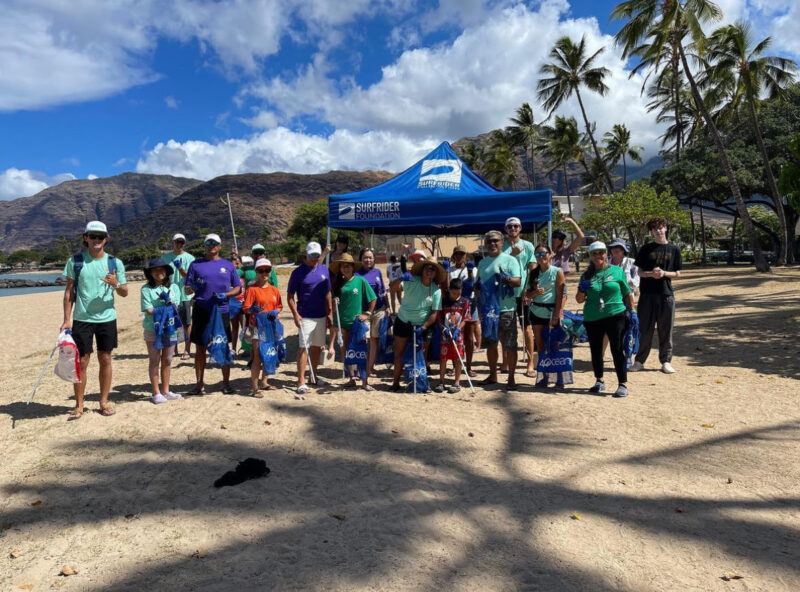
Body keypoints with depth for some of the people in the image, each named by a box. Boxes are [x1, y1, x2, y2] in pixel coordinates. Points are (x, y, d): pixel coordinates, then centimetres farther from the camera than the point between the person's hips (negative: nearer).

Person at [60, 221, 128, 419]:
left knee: (105, 360, 7)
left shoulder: (115, 263, 2)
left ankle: (104, 402, 18)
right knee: (81, 362, 3)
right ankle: (79, 405, 14)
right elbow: (69, 292, 3)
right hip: (81, 319, -1)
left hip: (107, 318, 1)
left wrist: (116, 284, -18)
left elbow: (125, 292, 5)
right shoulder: (75, 261, 1)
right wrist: (67, 319, -2)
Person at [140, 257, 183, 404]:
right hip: (153, 330, -3)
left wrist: (169, 302, -23)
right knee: (155, 361, 6)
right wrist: (167, 307, -17)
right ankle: (156, 393, 14)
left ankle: (165, 391, 24)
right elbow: (149, 311, -12)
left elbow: (175, 307, -3)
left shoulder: (173, 287, 5)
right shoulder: (146, 289, -6)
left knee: (167, 360, 12)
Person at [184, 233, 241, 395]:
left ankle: (226, 382, 14)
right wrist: (192, 288, -17)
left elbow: (238, 288, 8)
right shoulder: (196, 264, 7)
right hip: (201, 311, 0)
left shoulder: (228, 265, 8)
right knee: (200, 348, 6)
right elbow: (187, 289, 6)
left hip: (222, 311, 0)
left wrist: (226, 295, -10)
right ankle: (200, 383, 16)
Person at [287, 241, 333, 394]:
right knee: (303, 348, -6)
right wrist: (295, 315, -13)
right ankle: (301, 382, -5)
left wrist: (330, 314, 8)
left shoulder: (324, 270, 8)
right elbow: (290, 296, -4)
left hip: (321, 316, 5)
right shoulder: (298, 272, -5)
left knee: (316, 346, 13)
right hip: (305, 317, -5)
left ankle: (314, 375, 26)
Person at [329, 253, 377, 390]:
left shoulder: (360, 280, -4)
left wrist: (367, 314, -5)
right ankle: (352, 379, 22)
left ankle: (365, 381, 7)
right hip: (342, 322, 4)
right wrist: (334, 303, -11)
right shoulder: (338, 284, 6)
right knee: (345, 352, 9)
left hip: (358, 321, -3)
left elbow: (373, 299, 0)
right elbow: (334, 304, 10)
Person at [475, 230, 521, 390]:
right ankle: (493, 375, 27)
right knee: (490, 344, 14)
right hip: (488, 309, 5)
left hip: (506, 309, -5)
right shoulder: (482, 263, 13)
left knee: (510, 345, -2)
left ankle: (511, 378, 7)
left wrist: (506, 278, -29)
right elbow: (478, 284, 20)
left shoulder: (510, 260, -2)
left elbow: (518, 281, -10)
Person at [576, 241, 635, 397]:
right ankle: (599, 381, 28)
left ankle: (623, 384, 5)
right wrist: (581, 290, -9)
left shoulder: (617, 271, 3)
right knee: (595, 351, 11)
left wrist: (631, 311, 5)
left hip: (615, 316, -3)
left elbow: (628, 293, 10)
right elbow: (579, 300, 10)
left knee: (617, 350, -3)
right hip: (592, 319, 3)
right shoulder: (587, 275, 7)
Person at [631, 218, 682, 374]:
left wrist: (664, 273, -12)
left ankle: (666, 361, 14)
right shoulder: (646, 249, 6)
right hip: (647, 294, 0)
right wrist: (651, 273, -14)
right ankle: (639, 360, 10)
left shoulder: (674, 250, 7)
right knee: (644, 329, 2)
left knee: (665, 329, 4)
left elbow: (677, 274, 7)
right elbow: (640, 271, 6)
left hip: (666, 294, 1)